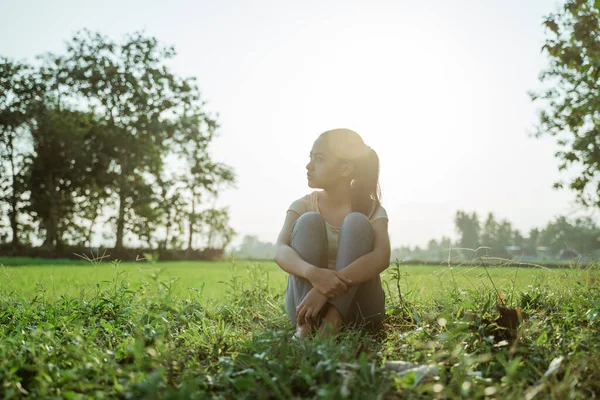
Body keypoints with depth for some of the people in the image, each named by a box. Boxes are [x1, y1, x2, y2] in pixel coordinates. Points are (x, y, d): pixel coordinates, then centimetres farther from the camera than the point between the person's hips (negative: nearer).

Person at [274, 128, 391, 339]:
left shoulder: (372, 209, -4)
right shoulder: (303, 206, 0)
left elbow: (381, 257, -25)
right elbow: (281, 252, -20)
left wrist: (329, 287, -40)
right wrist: (313, 273, -43)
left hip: (357, 306, 0)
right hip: (307, 300, 1)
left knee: (357, 223, -21)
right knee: (309, 221, -20)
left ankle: (332, 322, -37)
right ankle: (305, 322, -34)